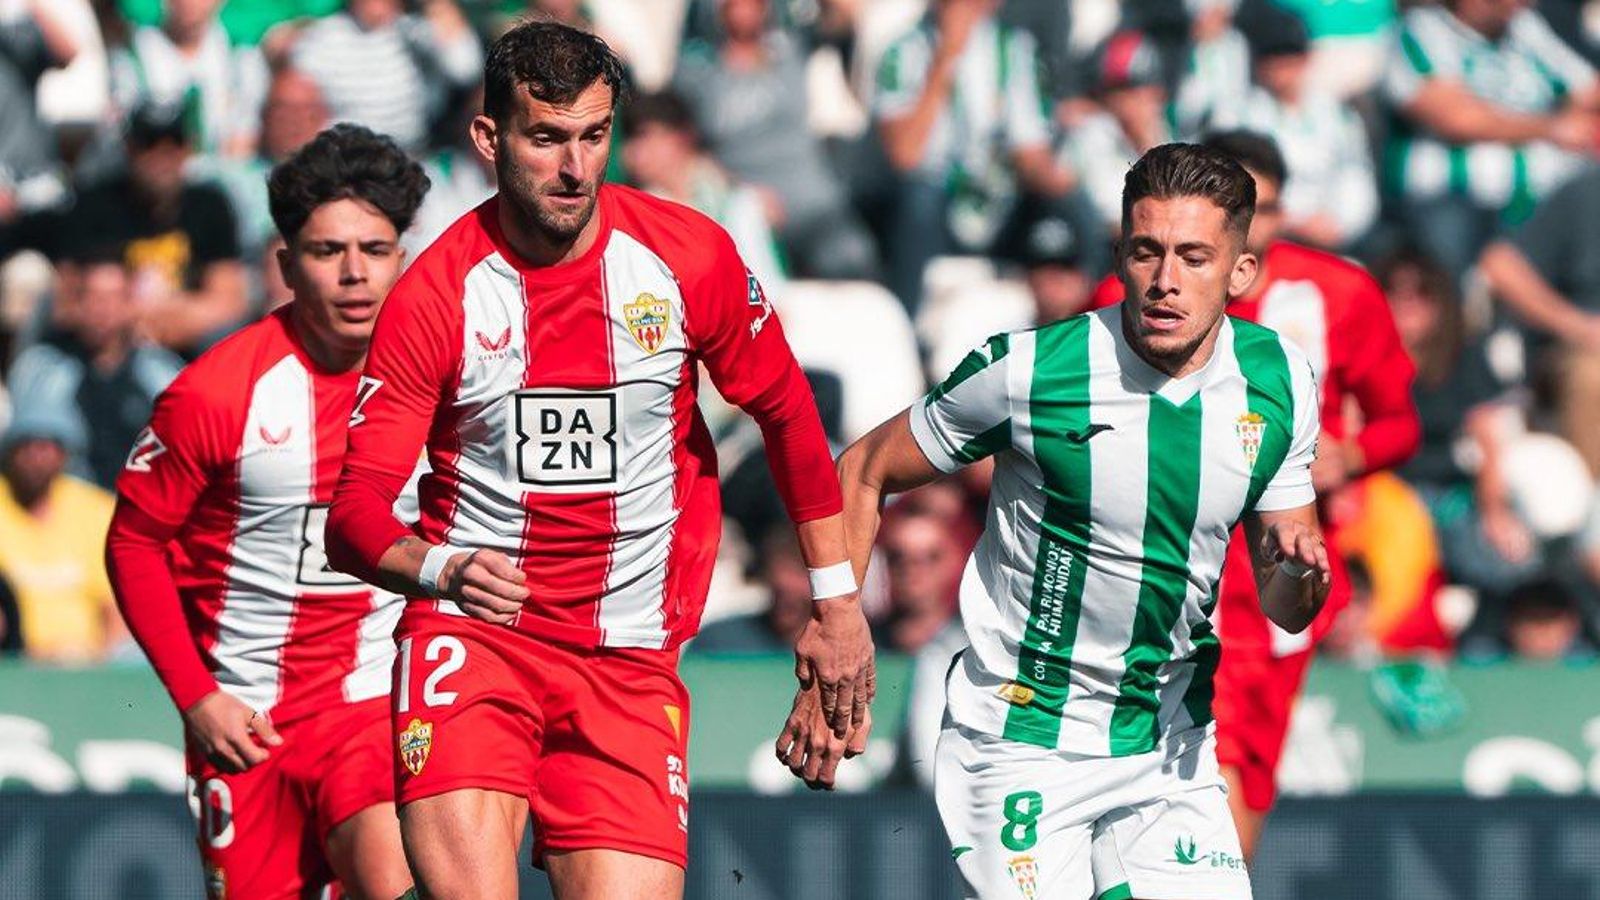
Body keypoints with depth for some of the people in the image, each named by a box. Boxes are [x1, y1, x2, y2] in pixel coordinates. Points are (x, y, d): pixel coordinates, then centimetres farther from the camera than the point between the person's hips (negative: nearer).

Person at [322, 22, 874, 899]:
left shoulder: (690, 257, -2)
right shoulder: (436, 293, -6)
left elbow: (787, 412, 13)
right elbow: (357, 508, -5)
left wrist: (836, 600, 13)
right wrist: (439, 567, -26)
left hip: (628, 660, 2)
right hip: (470, 636, -2)